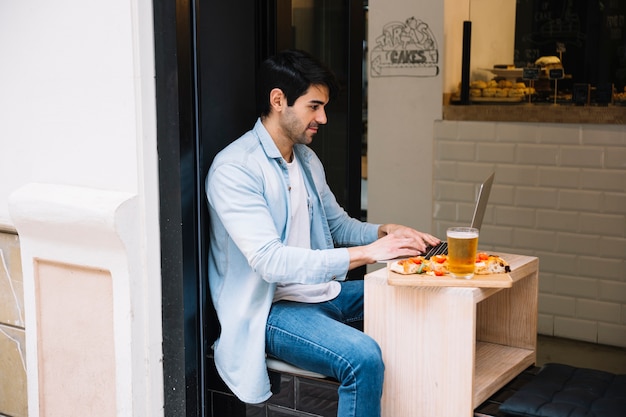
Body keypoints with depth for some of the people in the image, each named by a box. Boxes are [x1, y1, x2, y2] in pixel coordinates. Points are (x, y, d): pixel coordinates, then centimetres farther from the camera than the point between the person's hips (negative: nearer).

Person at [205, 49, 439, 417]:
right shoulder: (234, 169, -17)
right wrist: (365, 253, -29)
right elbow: (269, 261, -26)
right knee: (363, 357, -32)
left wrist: (386, 232, 1)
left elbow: (339, 224, 23)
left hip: (323, 292, 9)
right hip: (271, 308, -9)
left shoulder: (307, 159, 12)